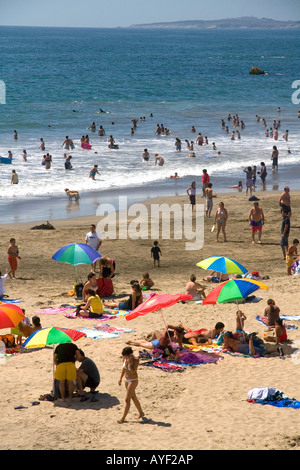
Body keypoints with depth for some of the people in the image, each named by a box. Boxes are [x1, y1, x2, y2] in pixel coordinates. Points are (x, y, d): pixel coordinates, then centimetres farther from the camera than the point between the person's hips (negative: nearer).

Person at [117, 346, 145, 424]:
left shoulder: (136, 360, -22)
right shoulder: (125, 358, -4)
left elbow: (133, 371, -28)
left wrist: (129, 362, -33)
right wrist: (120, 378, 15)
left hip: (133, 381, -8)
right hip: (127, 380, 8)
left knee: (127, 399, -7)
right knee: (133, 397, 20)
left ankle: (123, 418, -1)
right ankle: (141, 413, 37)